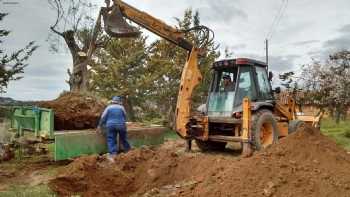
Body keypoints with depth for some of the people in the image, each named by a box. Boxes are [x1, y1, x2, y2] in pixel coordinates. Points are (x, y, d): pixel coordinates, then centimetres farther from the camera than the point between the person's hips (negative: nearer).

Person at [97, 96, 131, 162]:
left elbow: (103, 117, 2)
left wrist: (100, 126, 9)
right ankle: (128, 151, 28)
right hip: (121, 125, 1)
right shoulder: (121, 108, 4)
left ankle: (112, 154, -13)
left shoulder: (108, 107, 3)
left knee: (111, 140, -1)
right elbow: (125, 117, 12)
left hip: (111, 126, -1)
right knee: (123, 139, 14)